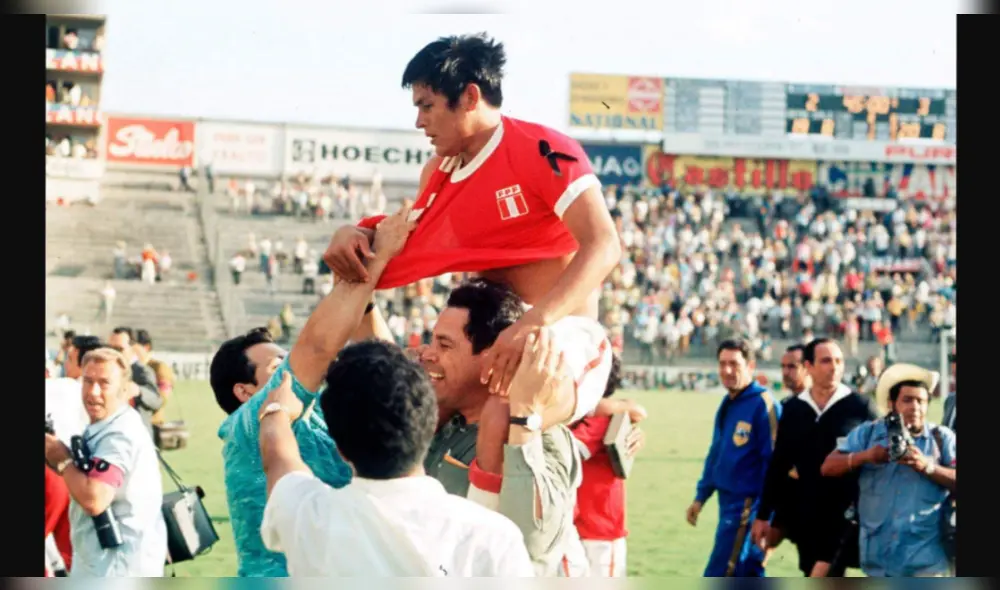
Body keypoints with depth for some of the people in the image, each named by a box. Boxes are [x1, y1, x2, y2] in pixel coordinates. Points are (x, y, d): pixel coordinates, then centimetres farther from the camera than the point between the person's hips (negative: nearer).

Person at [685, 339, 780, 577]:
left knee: (716, 581, -8)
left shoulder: (762, 404, -14)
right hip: (728, 504, 8)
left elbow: (774, 461, -17)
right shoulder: (727, 404, 13)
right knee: (749, 577, 12)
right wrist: (700, 497, 21)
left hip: (747, 508, -8)